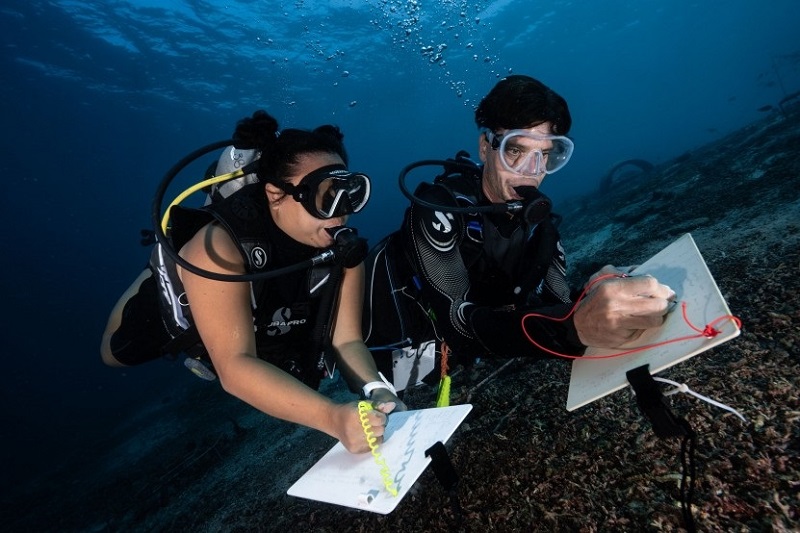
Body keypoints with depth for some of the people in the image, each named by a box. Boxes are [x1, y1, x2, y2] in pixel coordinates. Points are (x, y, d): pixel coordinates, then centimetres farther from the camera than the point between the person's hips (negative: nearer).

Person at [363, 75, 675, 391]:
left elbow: (558, 305, -8)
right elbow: (457, 323, -36)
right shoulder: (437, 207, -25)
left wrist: (600, 302, -31)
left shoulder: (537, 214, -6)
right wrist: (575, 326, -49)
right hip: (406, 361, -4)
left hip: (478, 360, 5)